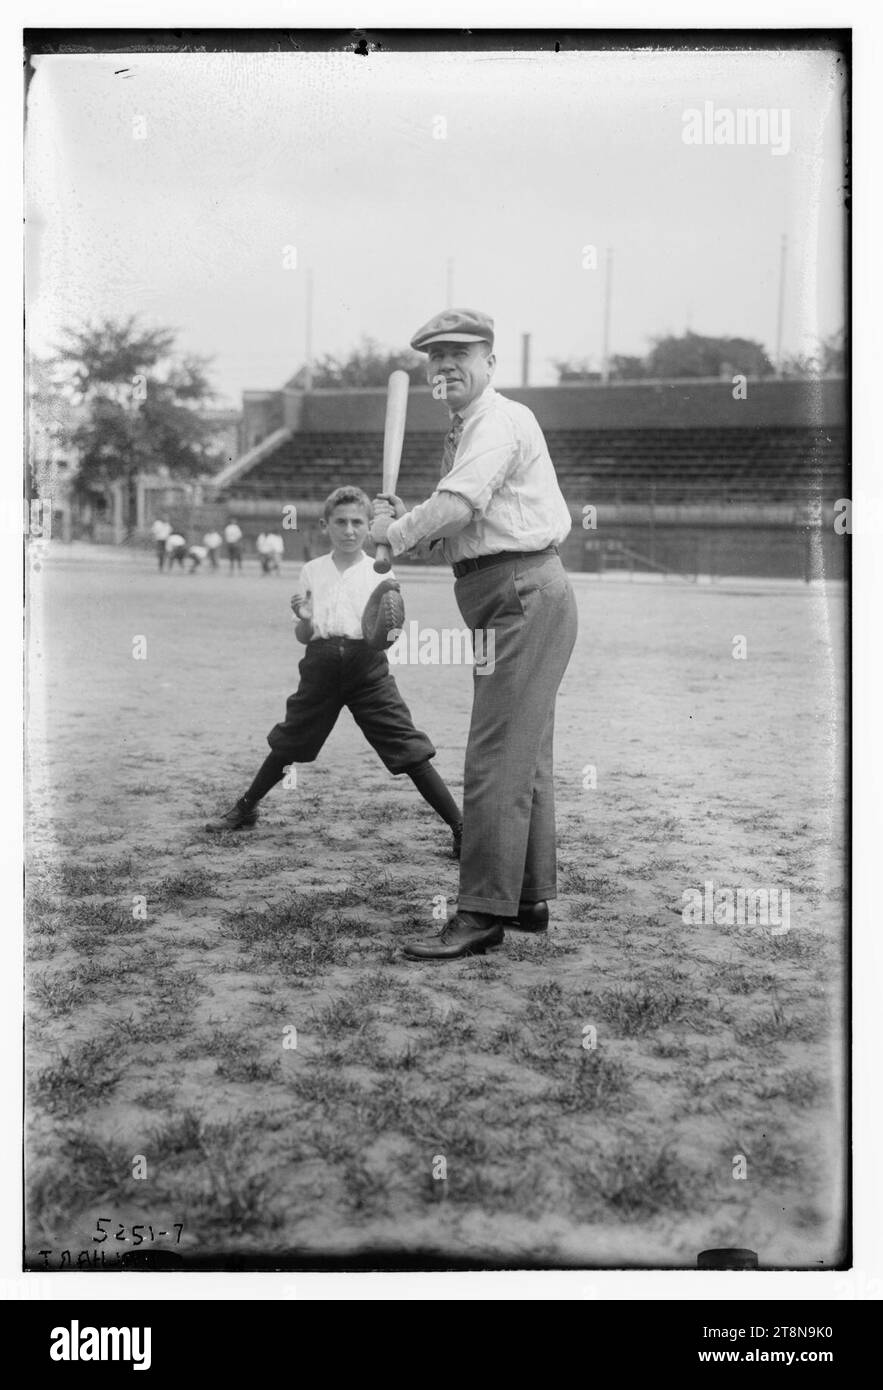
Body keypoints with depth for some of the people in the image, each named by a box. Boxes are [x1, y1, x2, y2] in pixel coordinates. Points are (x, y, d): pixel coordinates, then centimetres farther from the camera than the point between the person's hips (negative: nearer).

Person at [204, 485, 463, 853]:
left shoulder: (380, 574, 2)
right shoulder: (312, 572, 9)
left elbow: (386, 637, 2)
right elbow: (305, 636, 9)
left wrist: (394, 623, -21)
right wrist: (304, 619, -13)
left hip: (367, 665, -2)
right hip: (322, 664, 3)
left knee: (410, 749, -9)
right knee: (287, 745, 16)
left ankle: (460, 828, -6)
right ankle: (245, 809, 38)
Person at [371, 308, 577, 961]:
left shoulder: (500, 420, -11)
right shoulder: (464, 431, 21)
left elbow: (457, 506, -25)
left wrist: (394, 532, -10)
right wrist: (405, 519, 2)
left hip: (523, 595, -11)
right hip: (522, 597, 11)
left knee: (497, 759, -11)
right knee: (525, 756, 15)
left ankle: (484, 913, -7)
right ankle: (531, 896, 24)